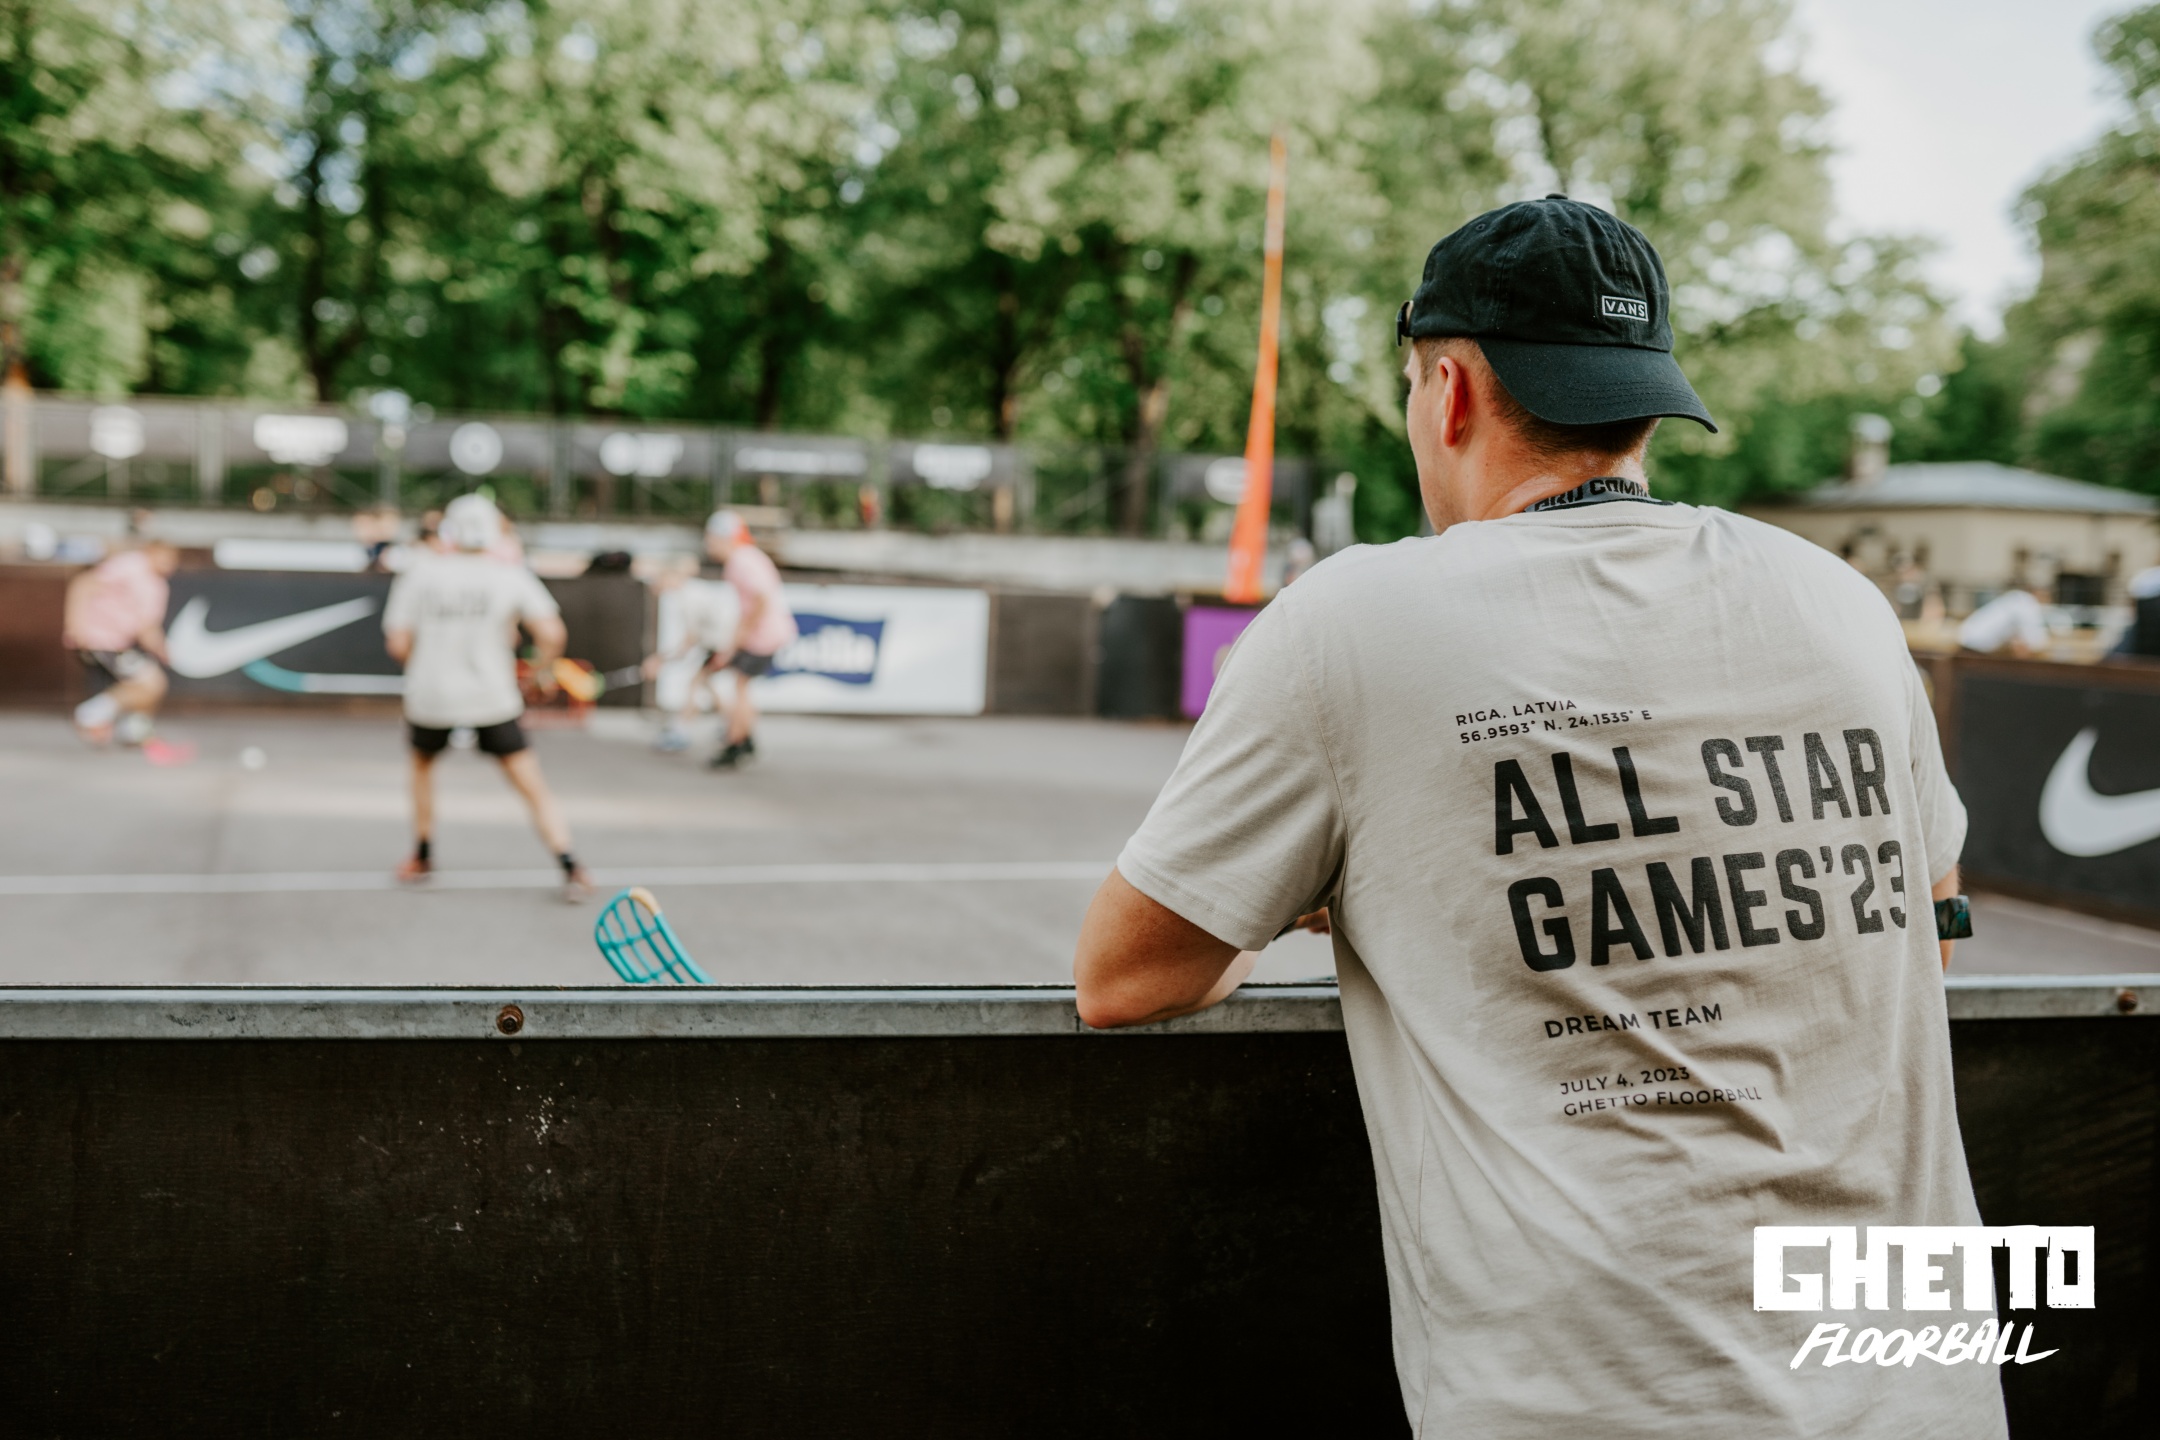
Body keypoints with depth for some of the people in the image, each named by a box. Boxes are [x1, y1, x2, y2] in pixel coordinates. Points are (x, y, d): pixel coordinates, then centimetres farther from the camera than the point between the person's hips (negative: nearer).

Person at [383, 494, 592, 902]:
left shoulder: (420, 570, -3)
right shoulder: (511, 576, -4)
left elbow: (398, 645, -3)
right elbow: (551, 633, -13)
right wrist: (545, 670, 6)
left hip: (430, 696, 1)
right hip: (493, 698, -1)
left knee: (422, 762, 31)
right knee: (534, 788, 4)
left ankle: (421, 856, 40)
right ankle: (570, 869, -9)